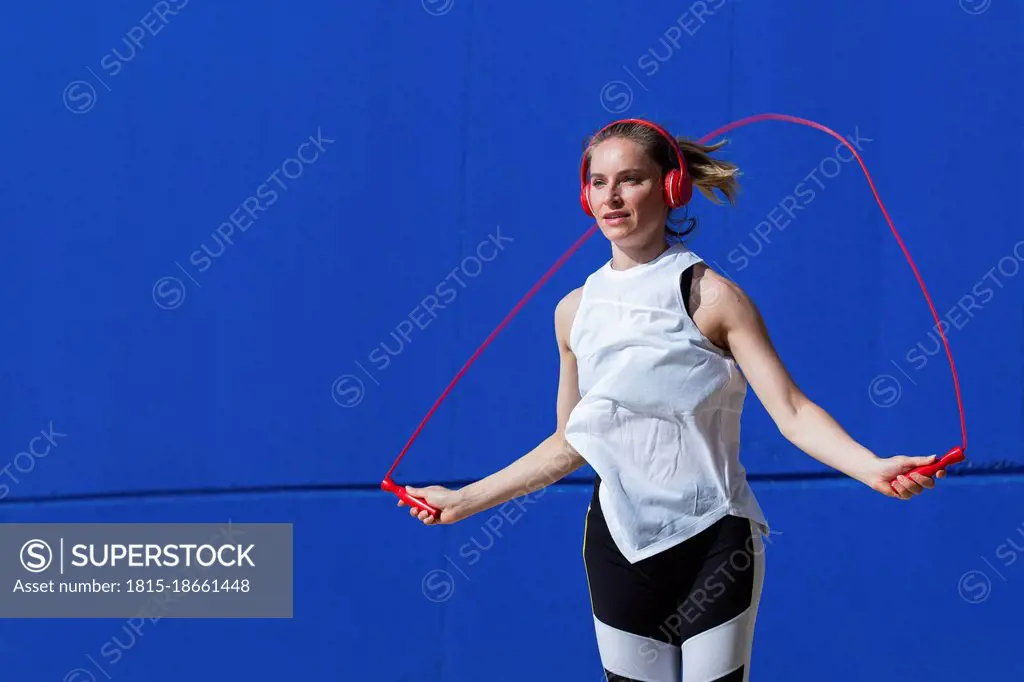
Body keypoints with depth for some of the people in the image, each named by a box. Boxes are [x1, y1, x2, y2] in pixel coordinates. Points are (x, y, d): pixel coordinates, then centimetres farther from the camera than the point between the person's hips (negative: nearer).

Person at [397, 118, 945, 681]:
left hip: (714, 548, -4)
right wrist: (464, 501, 16)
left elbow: (791, 410, -14)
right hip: (620, 545, 4)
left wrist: (871, 467, -30)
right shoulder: (574, 311, 6)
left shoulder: (711, 296, -8)